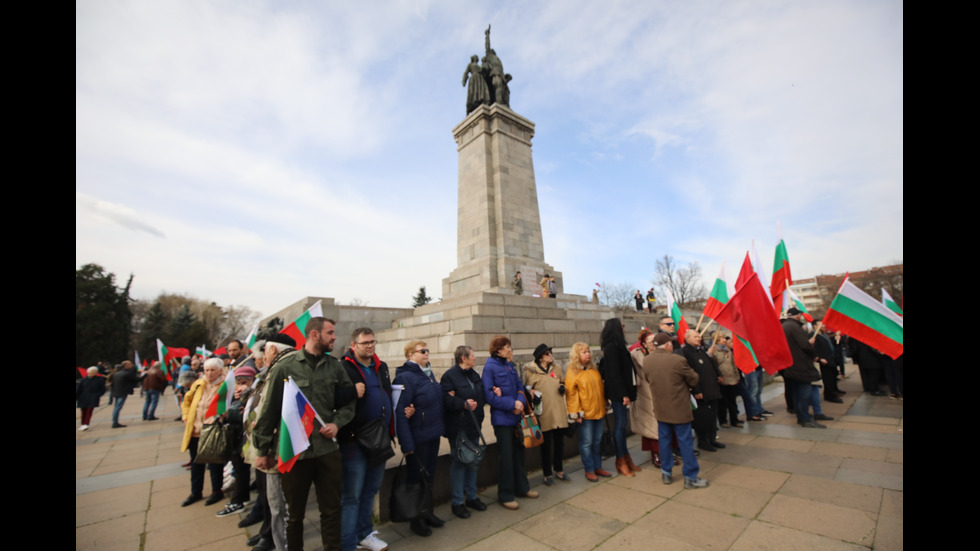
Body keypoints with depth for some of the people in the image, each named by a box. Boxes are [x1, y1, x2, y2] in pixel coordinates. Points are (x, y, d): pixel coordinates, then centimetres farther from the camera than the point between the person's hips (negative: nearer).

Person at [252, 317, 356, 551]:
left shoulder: (335, 366, 1)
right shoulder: (285, 366, -8)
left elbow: (348, 401, 8)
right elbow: (270, 410, -2)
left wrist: (337, 422, -10)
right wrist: (263, 450, 2)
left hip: (328, 449, 2)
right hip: (293, 450, -2)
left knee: (332, 510, 14)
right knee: (294, 513, 18)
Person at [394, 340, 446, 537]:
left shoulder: (428, 373, 7)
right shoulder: (405, 377, -19)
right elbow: (400, 412, -22)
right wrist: (406, 444, -23)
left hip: (433, 434, 8)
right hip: (417, 438, -8)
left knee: (429, 475, 20)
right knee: (416, 476, 11)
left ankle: (427, 512, 39)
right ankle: (416, 519, 31)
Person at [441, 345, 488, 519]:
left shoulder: (474, 375, 11)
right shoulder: (449, 375, -16)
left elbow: (482, 396, 18)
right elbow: (446, 400, -23)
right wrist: (463, 404, -30)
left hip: (474, 426, 8)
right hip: (458, 428, -8)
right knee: (459, 463, 4)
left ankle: (471, 497, 35)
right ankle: (457, 502, 21)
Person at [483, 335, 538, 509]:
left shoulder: (510, 366, 7)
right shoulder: (490, 367, -15)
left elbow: (519, 387, 10)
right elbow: (490, 396, -18)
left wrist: (521, 401, -11)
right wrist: (512, 404, -18)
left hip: (516, 416, 7)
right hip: (502, 418, -7)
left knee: (518, 453, 18)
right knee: (506, 458, 5)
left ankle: (521, 488, 36)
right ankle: (505, 495, 23)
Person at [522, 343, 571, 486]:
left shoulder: (557, 367, 9)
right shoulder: (530, 370, -5)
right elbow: (527, 388, 3)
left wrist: (562, 387, 1)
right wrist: (533, 395, -16)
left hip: (559, 411, 4)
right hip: (544, 412, -4)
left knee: (559, 442, 16)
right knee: (546, 444, 6)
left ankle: (559, 470, 35)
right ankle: (548, 474, 24)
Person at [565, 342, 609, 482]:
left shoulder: (594, 369, 9)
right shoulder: (572, 372, -10)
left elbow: (601, 388, 17)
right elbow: (571, 394, -11)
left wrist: (604, 406, 17)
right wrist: (575, 413, -14)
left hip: (599, 411, 6)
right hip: (585, 413, -6)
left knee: (597, 441, 16)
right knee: (586, 442, 3)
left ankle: (598, 467, 30)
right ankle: (589, 470, 18)